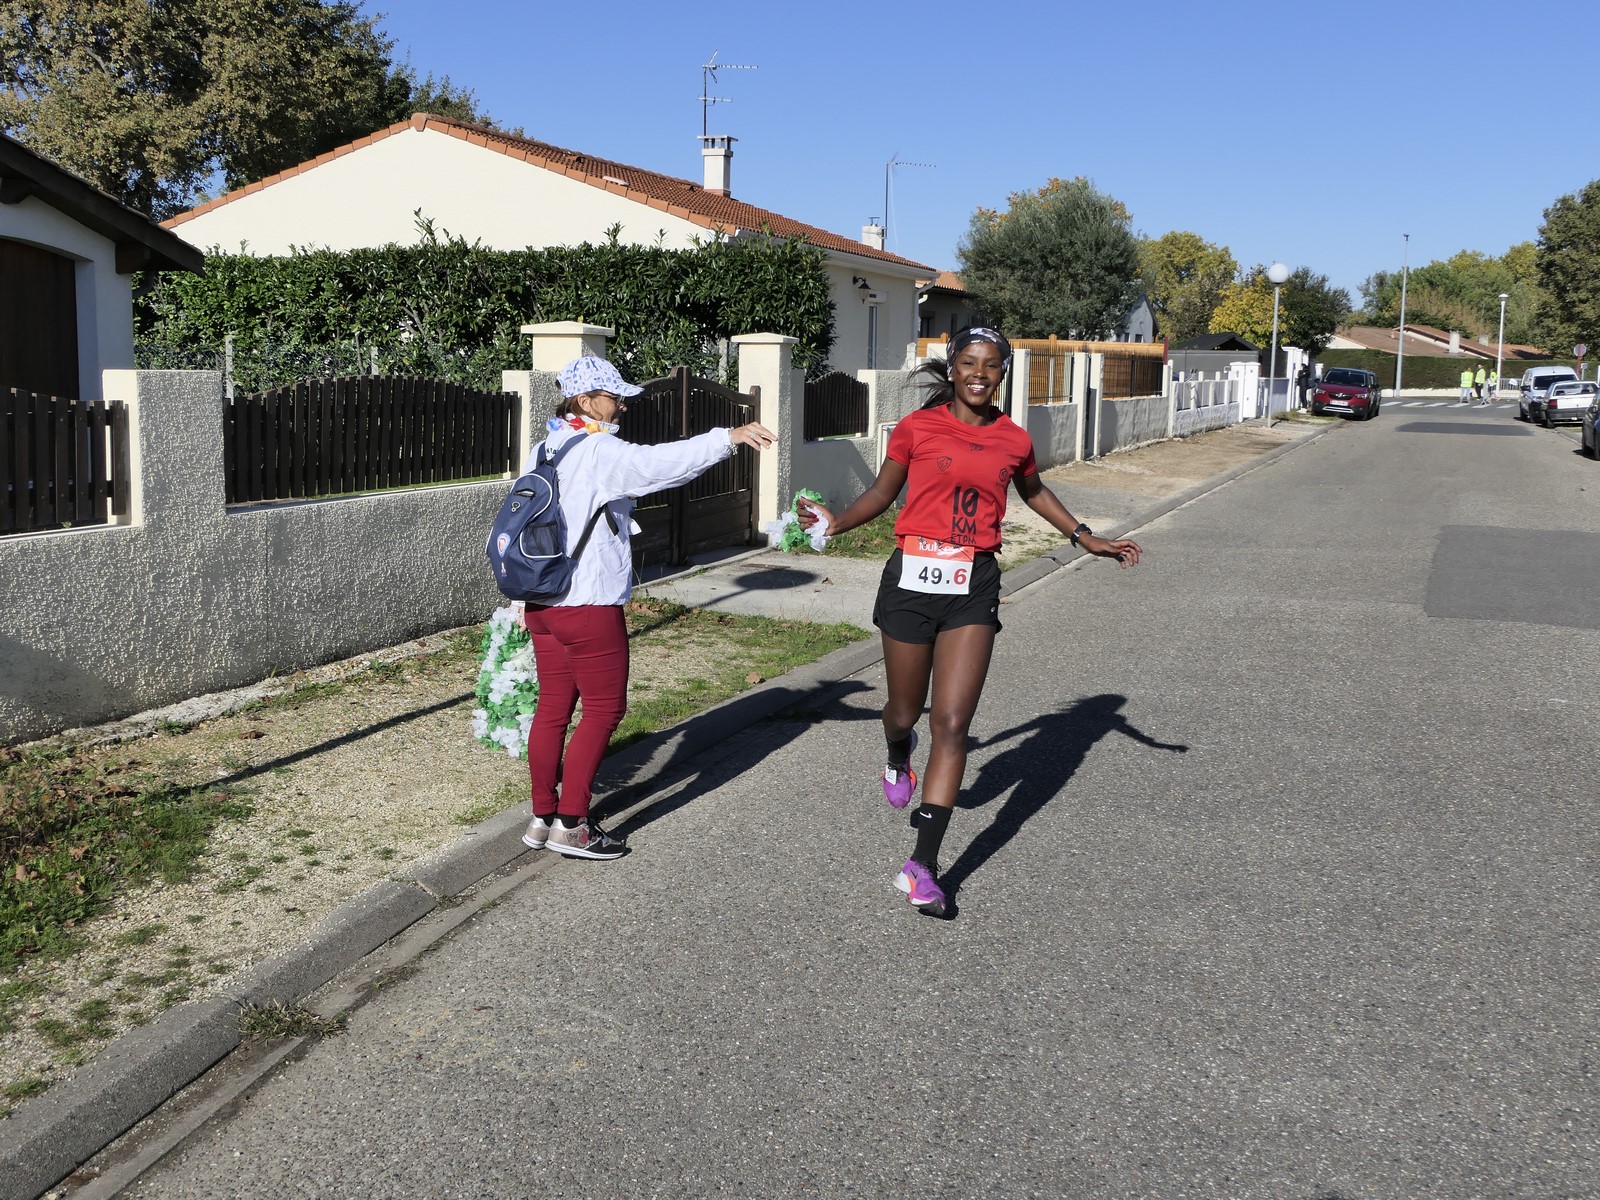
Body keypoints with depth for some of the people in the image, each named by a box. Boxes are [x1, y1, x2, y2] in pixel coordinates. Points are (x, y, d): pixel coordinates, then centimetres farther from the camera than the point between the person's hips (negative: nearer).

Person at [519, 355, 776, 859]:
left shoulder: (544, 451, 12)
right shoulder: (598, 452, -15)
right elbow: (659, 462, -32)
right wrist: (727, 438, -38)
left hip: (542, 601, 9)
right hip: (589, 604, -9)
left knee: (553, 708, 14)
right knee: (604, 708, 2)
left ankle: (542, 817, 22)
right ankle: (571, 824, 5)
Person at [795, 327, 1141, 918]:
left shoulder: (1013, 440, 7)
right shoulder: (917, 428, -1)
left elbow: (1034, 492, 26)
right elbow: (882, 492, 8)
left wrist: (1086, 538, 25)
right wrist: (835, 522, -8)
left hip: (973, 588, 1)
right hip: (913, 579, -1)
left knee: (952, 724, -7)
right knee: (906, 711, 12)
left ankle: (923, 864, -3)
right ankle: (898, 754, 52)